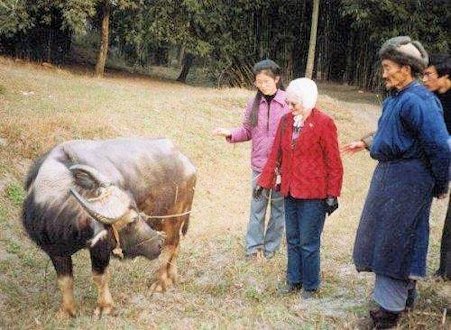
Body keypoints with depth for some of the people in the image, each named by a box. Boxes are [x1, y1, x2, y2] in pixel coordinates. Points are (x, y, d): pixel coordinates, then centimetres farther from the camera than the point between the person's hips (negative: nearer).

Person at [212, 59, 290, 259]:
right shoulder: (254, 103, 3)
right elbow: (247, 131, 8)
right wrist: (230, 133, -10)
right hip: (259, 164, 2)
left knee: (278, 207, 11)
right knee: (257, 207, 8)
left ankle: (271, 246, 25)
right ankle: (253, 246, 19)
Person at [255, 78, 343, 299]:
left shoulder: (323, 123, -11)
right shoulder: (286, 121, 5)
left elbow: (333, 162, -9)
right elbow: (275, 154, 12)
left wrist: (332, 195, -9)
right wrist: (263, 182, 12)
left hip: (313, 194, -6)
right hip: (290, 191, 6)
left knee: (308, 243, 2)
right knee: (292, 239, 15)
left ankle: (310, 286, 17)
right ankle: (294, 281, 28)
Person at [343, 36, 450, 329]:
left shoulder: (418, 101, -23)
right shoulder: (396, 98, 8)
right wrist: (366, 143, 30)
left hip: (407, 180, -10)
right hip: (389, 173, 10)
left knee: (393, 242, -1)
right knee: (389, 239, 20)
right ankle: (405, 293, 38)